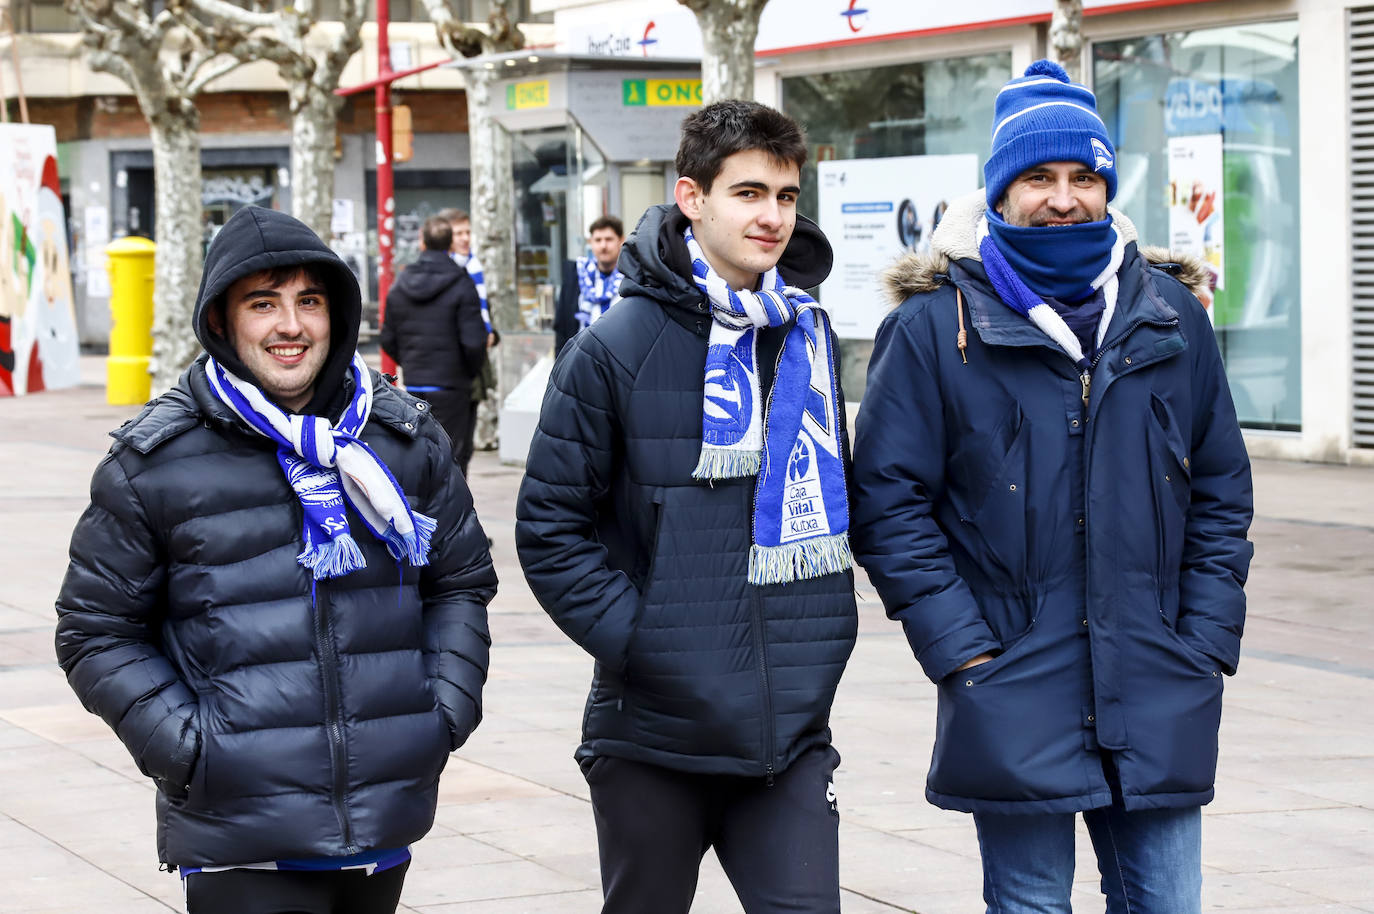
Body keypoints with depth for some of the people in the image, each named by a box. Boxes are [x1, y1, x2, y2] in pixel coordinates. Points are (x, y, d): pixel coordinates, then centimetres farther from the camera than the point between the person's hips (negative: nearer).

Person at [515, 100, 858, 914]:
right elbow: (550, 528, -6)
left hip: (791, 730, 3)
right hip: (654, 734, -3)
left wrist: (821, 635, 9)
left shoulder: (807, 338, 8)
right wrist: (636, 638, -15)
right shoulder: (616, 349, -7)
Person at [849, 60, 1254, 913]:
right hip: (1014, 703, -3)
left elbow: (1221, 490, 13)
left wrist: (1207, 642, 4)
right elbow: (888, 499, -4)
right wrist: (961, 650, -9)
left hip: (1158, 701, 3)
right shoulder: (939, 325, -3)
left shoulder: (1170, 316, 9)